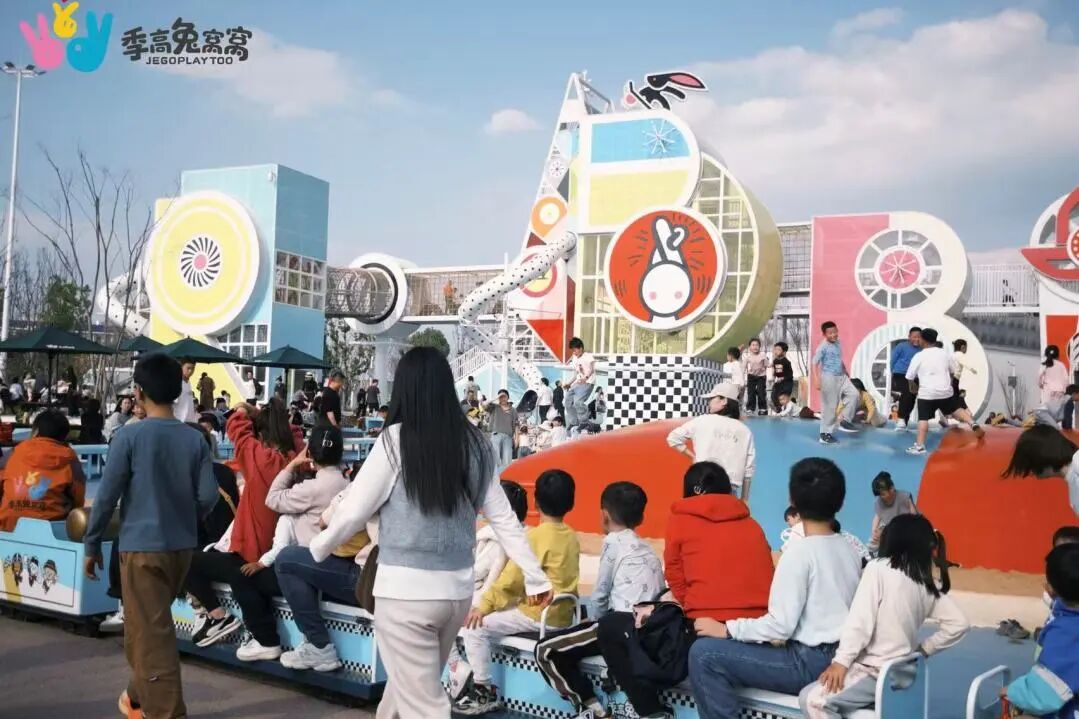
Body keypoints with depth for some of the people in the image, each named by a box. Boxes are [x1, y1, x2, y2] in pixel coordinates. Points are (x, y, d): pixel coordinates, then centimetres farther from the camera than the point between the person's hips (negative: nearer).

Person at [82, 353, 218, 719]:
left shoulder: (129, 436, -11)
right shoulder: (195, 439, 0)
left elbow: (107, 495, -9)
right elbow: (208, 495, -1)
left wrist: (92, 544, 2)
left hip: (143, 547, -5)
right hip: (182, 546, 5)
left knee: (151, 633, 1)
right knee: (147, 626, 23)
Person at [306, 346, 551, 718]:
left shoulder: (396, 439, -11)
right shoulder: (476, 444, 3)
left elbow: (355, 509, -5)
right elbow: (503, 517, 6)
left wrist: (318, 548, 13)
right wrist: (535, 576, 13)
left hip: (406, 590, -6)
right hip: (457, 588, 6)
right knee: (410, 681, 27)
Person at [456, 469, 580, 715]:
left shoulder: (535, 536, -14)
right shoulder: (571, 537, 8)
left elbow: (511, 577, -15)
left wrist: (485, 605, -7)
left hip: (538, 615, -8)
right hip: (562, 615, 8)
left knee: (475, 626, -4)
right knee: (497, 614, 25)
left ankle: (484, 692, -1)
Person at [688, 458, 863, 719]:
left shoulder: (799, 553, -16)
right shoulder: (849, 550, 8)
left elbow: (780, 627, -19)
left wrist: (726, 629, -8)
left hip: (812, 663, -9)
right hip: (840, 659, 9)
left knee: (704, 653, -10)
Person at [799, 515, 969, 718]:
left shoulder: (878, 568, -10)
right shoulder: (929, 585, 7)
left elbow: (860, 619, -16)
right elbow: (959, 623, 5)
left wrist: (841, 660, -15)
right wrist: (924, 649, 12)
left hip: (878, 672, -8)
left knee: (813, 699, -16)